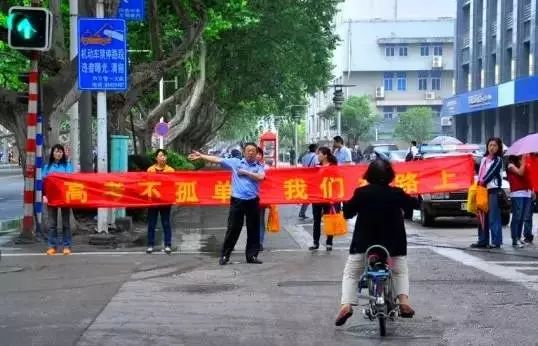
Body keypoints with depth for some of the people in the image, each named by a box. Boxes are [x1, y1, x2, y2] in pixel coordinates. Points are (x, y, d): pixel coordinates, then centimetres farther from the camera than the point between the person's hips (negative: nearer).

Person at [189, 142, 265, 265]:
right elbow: (217, 160, 4)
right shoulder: (235, 162, 6)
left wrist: (245, 172, -8)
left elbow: (260, 177, -13)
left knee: (253, 230, 5)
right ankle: (225, 255, 7)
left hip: (253, 201, 1)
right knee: (233, 229, 1)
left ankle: (252, 256, 14)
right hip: (237, 200, -1)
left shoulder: (259, 167, 7)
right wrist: (201, 156, 1)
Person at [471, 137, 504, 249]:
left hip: (493, 190, -6)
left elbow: (492, 173, -9)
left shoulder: (498, 160, 1)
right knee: (482, 216, 6)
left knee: (493, 216, -8)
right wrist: (479, 183, 4)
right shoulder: (484, 159, 19)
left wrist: (483, 181, -8)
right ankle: (483, 241, 11)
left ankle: (496, 242, -7)